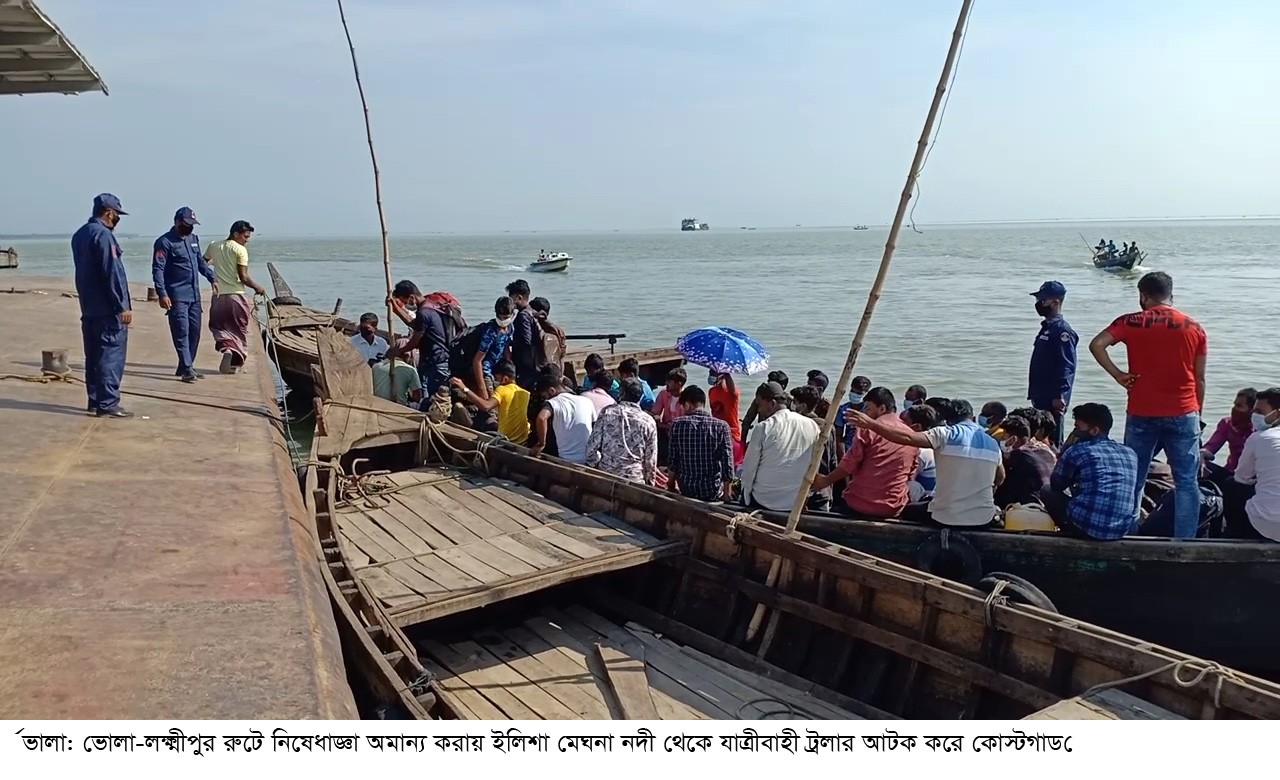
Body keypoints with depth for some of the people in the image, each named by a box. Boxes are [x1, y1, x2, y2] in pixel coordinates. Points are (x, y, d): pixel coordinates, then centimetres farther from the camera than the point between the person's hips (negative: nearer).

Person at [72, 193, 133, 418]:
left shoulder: (79, 234, 15)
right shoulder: (102, 234, -15)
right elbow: (112, 273, -19)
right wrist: (122, 306, -17)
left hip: (89, 307, 10)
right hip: (108, 309, -10)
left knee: (94, 355, 13)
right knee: (111, 355, -6)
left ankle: (95, 400, 19)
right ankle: (107, 404, -6)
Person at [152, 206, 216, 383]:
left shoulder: (194, 239, 14)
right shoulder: (165, 242, -9)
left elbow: (201, 261, 26)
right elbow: (158, 270, -13)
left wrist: (212, 278, 14)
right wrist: (162, 294, -21)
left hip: (194, 295, 8)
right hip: (177, 296, -8)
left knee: (194, 330, 8)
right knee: (182, 331, -9)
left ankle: (185, 366, 18)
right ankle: (187, 368, -10)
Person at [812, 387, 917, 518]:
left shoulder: (868, 428, -7)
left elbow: (849, 464, -9)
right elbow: (910, 475, 14)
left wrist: (826, 481, 4)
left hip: (859, 504, -4)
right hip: (892, 509, 4)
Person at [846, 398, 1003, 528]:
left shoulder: (946, 434, -9)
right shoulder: (992, 443, 6)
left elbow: (907, 438, -22)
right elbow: (1000, 478, 18)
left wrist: (870, 423, -21)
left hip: (946, 518, -4)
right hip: (983, 520, 5)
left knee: (907, 511, 23)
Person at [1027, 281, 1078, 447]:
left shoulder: (1062, 331, -13)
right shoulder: (1047, 328, 17)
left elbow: (1067, 367, -21)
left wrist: (1059, 396, -25)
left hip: (1053, 401, -10)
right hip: (1041, 398, 10)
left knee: (1052, 442, -9)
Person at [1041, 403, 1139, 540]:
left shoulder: (1077, 451, 0)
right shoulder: (1130, 454, 14)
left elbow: (1055, 485, 14)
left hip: (1085, 526, -5)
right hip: (1124, 529, 5)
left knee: (1045, 494, 18)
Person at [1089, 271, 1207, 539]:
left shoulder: (1131, 322, -1)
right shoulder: (1194, 328, 4)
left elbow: (1096, 344, -15)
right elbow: (1199, 379, 6)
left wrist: (1117, 375, -6)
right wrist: (1197, 414, 13)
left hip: (1142, 414, 0)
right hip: (1183, 415, 1)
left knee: (1133, 480, 9)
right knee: (1186, 482, 5)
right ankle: (1184, 542, 3)